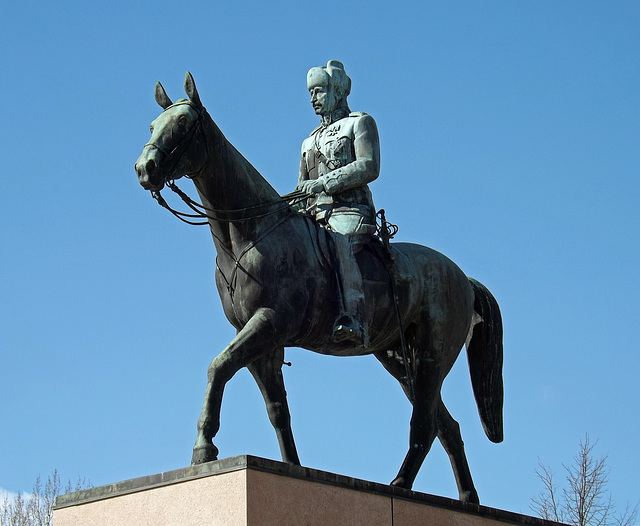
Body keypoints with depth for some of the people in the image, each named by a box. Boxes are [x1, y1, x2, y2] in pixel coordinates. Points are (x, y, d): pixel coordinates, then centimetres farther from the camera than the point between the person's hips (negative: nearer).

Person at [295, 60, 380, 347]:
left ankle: (355, 320, -52)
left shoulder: (360, 123, 11)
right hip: (315, 215, 7)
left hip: (349, 212, -7)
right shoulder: (310, 141, 31)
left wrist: (323, 183, -15)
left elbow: (369, 167, -6)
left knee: (339, 245, -37)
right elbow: (303, 187, 29)